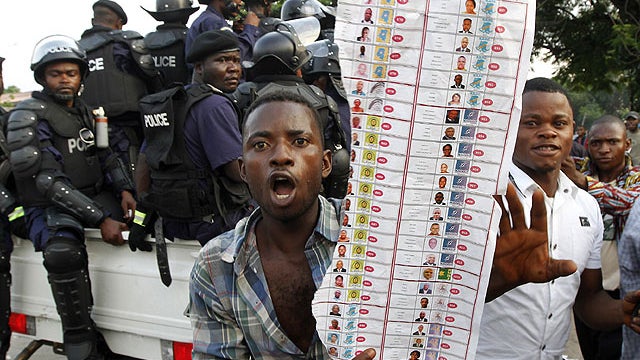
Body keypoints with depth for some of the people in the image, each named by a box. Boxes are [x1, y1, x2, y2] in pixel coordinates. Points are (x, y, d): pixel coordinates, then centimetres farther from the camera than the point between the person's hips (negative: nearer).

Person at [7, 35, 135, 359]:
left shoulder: (85, 113, 14)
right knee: (63, 252, -36)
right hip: (50, 206, -7)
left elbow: (107, 156, 17)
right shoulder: (28, 116, -8)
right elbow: (48, 181, -17)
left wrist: (124, 189, -7)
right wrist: (100, 219, -25)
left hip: (96, 196, 7)